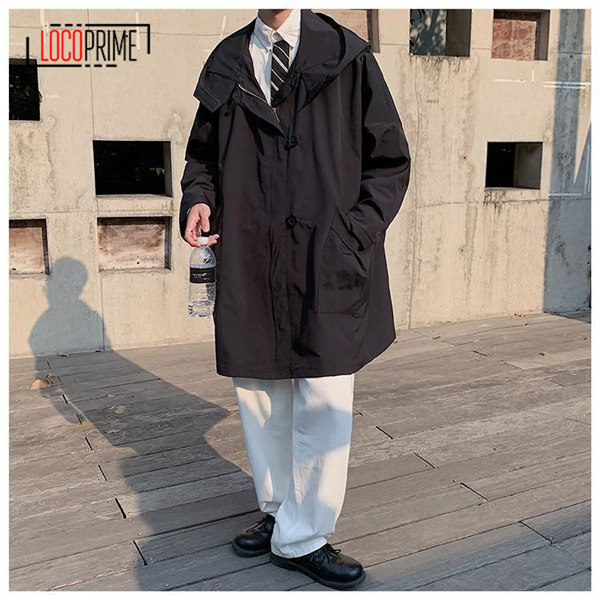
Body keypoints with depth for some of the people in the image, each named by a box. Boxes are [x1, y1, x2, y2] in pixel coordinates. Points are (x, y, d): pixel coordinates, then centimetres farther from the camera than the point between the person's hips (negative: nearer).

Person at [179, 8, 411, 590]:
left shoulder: (347, 56, 2)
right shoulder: (226, 62, 12)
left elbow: (390, 160, 3)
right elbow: (202, 154, 21)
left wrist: (351, 236, -9)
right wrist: (198, 198, -1)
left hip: (327, 265, -3)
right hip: (248, 265, 4)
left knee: (325, 403, -3)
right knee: (258, 396, 13)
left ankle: (302, 537, 16)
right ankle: (279, 513, 33)